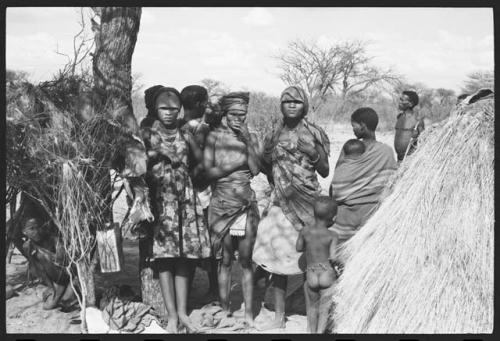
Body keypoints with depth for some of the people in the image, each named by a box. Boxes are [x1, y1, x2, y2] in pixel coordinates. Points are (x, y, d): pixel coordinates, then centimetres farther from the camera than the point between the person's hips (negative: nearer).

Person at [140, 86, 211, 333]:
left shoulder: (185, 136, 10)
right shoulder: (146, 135, 0)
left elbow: (201, 162, 19)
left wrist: (189, 177, 8)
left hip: (185, 201, 3)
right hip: (160, 202, -3)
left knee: (184, 257, 2)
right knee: (164, 257, -5)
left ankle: (182, 312, 9)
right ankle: (172, 315, 0)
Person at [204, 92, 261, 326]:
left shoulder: (251, 137, 7)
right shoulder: (215, 136, 0)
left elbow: (255, 170, -4)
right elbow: (209, 171, -6)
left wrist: (247, 141, -9)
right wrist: (237, 163, -8)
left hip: (247, 204, 2)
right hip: (222, 204, -1)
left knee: (246, 260, 4)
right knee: (225, 261, 4)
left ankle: (249, 313, 12)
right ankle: (224, 311, 14)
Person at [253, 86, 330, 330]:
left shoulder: (314, 134, 1)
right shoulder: (275, 135, 10)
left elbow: (324, 172, 1)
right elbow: (267, 168, 21)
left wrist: (314, 153, -10)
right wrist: (267, 157, 4)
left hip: (306, 200, -3)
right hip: (281, 201, 3)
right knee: (277, 256, 2)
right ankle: (279, 317, 13)